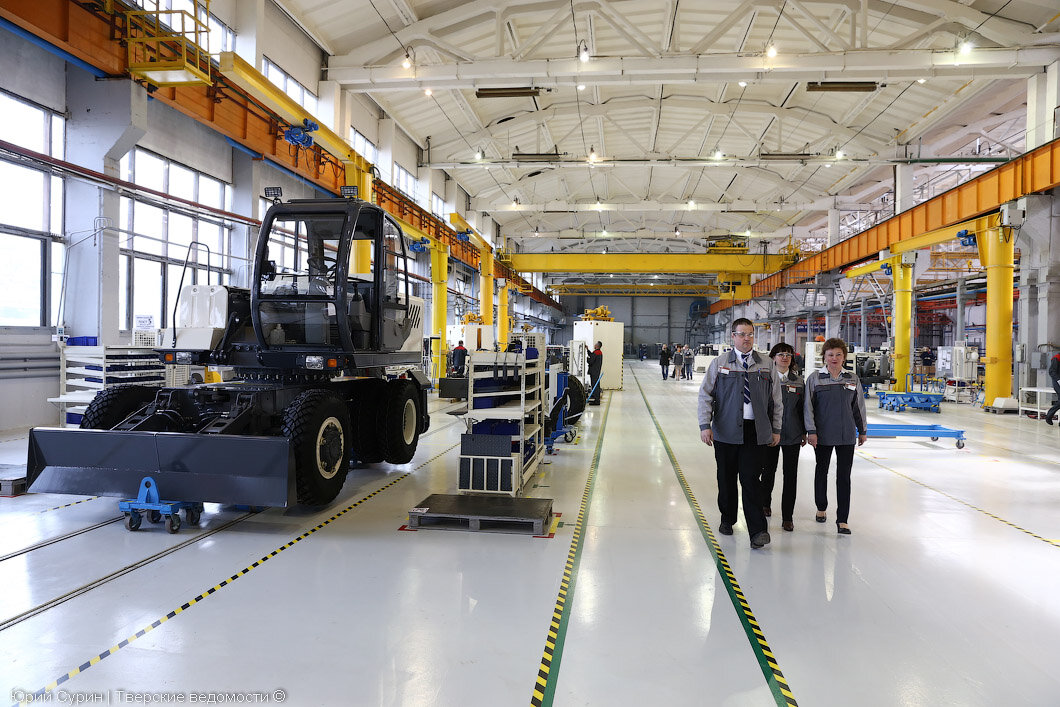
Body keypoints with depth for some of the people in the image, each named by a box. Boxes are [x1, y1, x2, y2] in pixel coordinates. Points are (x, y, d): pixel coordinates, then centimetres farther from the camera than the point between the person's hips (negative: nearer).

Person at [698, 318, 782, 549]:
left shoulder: (767, 365, 9)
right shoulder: (719, 364, 4)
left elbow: (776, 400, 13)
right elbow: (705, 395, 2)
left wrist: (776, 429, 11)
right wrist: (705, 425, -7)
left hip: (755, 431, 0)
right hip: (726, 431, 0)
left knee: (750, 479, -7)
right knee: (726, 478, 9)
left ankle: (757, 530, -2)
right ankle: (727, 519, 30)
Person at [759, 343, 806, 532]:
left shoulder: (798, 380, 6)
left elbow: (802, 408, 10)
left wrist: (804, 431, 9)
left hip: (793, 435, 2)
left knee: (791, 474, 0)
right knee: (769, 470, 12)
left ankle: (787, 516, 8)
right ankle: (765, 503, 36)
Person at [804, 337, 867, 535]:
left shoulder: (853, 379, 4)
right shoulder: (814, 378, -4)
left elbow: (859, 406, 10)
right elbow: (808, 406, -5)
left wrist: (863, 431, 12)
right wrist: (811, 431, -10)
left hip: (847, 435, 1)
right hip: (823, 435, -1)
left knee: (844, 476, 0)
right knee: (822, 471, 13)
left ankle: (842, 520, 4)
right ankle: (821, 508, 32)